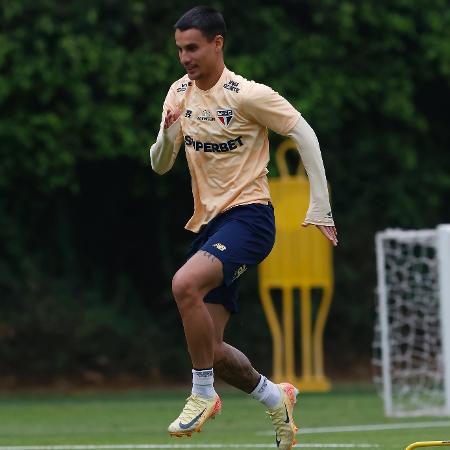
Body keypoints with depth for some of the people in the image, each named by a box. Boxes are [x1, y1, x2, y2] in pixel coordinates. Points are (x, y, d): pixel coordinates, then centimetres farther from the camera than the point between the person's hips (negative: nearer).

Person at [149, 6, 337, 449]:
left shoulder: (247, 95, -12)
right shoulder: (179, 94, 8)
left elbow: (303, 134, -6)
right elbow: (159, 166, 11)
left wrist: (319, 208, -9)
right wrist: (167, 137, -13)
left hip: (248, 216, -7)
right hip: (208, 224, 7)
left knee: (185, 284, -33)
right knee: (209, 350, 2)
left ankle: (203, 395, -18)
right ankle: (275, 397, 29)